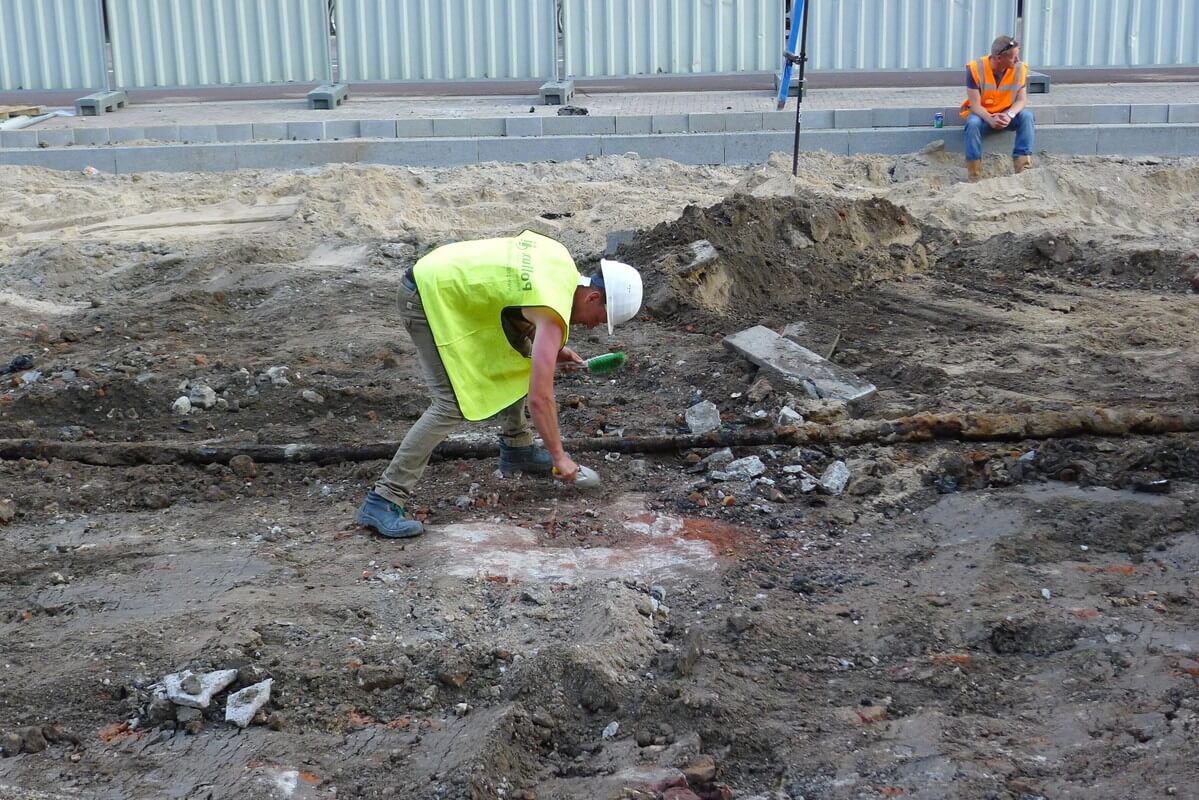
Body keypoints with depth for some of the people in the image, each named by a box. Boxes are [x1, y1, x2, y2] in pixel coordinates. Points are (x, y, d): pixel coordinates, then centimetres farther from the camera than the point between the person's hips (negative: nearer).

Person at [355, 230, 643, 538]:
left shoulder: (562, 260, 3)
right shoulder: (554, 313, -22)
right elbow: (539, 398, -22)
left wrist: (551, 350, 14)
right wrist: (559, 457, -11)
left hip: (446, 277, 10)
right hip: (428, 298, -10)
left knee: (518, 355, 15)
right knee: (452, 405, -16)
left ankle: (516, 449, 26)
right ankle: (383, 500, -16)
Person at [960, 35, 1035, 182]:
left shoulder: (1020, 68, -14)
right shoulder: (975, 69, -22)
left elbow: (1021, 100, -11)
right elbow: (975, 104, -21)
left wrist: (1009, 115, -33)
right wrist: (990, 120, -39)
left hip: (1008, 114, 2)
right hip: (982, 113, -2)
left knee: (1026, 116, -27)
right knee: (973, 123, -35)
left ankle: (1023, 169, -28)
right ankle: (975, 176, -29)